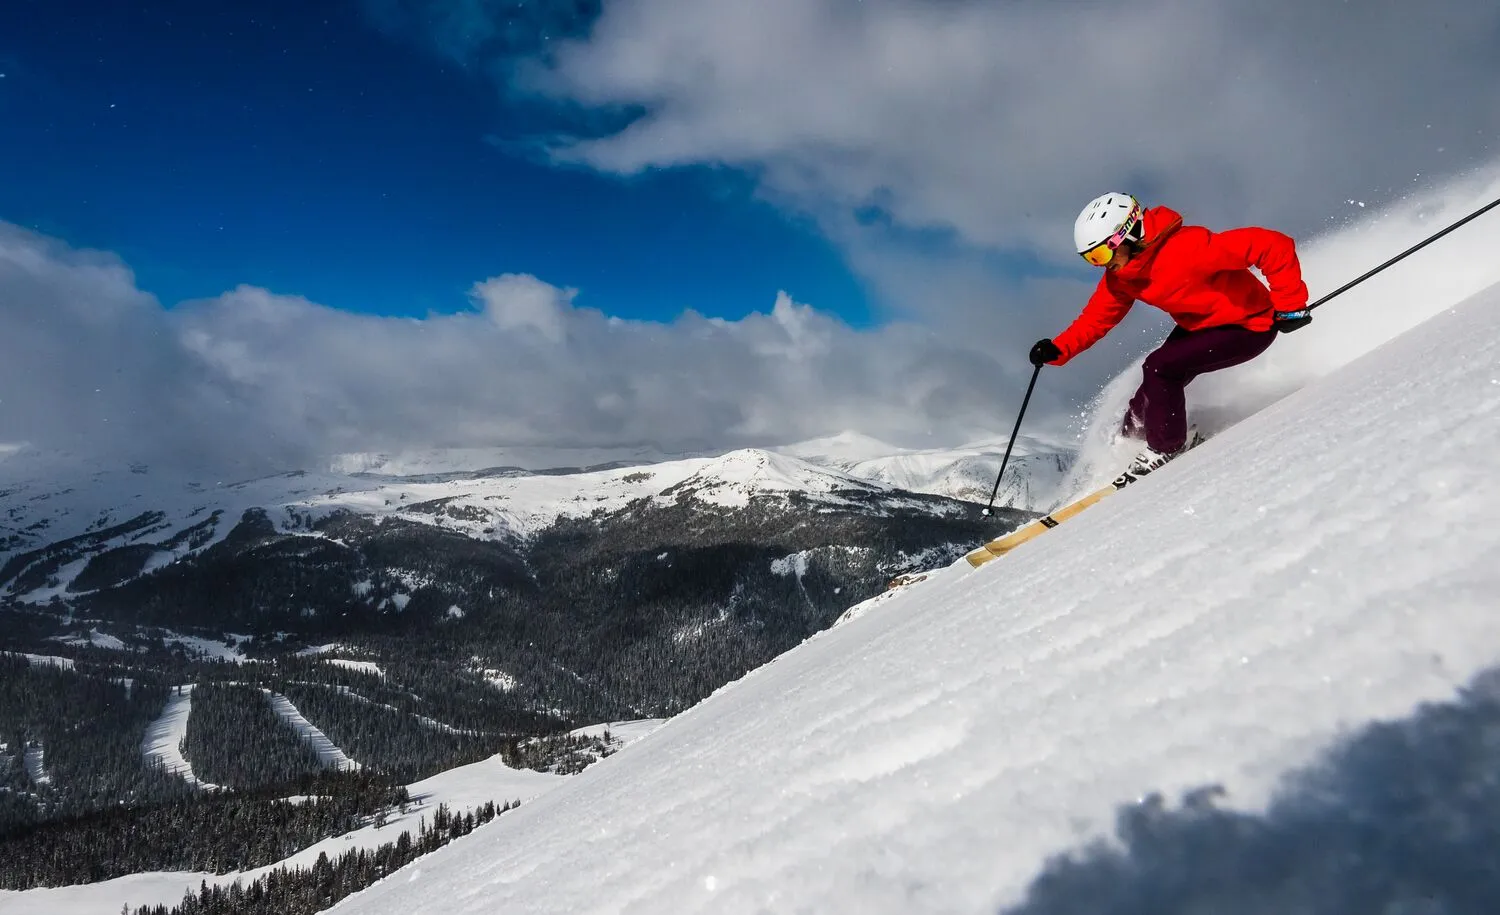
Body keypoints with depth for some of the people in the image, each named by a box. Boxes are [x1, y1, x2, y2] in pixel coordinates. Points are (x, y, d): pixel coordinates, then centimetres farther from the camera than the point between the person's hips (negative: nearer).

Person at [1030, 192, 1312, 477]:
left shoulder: (1187, 247, -35)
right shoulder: (1120, 275, -11)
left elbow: (1275, 246, -33)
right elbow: (1096, 317, -3)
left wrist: (1288, 305, -31)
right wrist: (1057, 350, -19)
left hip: (1250, 326, -8)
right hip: (1198, 325, 8)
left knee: (1159, 368, -21)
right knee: (1155, 389, 5)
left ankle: (1165, 450, -4)